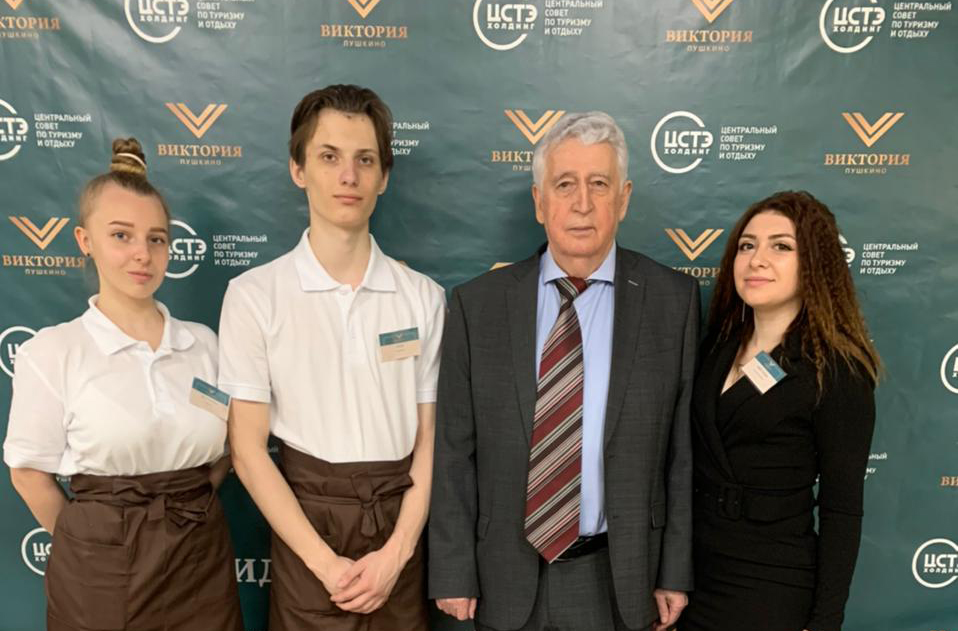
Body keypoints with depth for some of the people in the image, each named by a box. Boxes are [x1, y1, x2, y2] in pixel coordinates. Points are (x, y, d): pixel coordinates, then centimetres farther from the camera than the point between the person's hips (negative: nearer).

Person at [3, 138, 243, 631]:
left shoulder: (203, 343, 0)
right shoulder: (51, 351, -9)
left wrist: (193, 500, 2)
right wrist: (89, 545, 3)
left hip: (201, 557, 3)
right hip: (102, 567, -3)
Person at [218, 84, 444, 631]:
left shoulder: (424, 297, -2)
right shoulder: (254, 295, -8)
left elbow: (429, 439, 1)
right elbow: (248, 448, -7)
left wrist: (395, 552, -8)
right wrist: (325, 562, -11)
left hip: (400, 523, 2)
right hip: (306, 520, -1)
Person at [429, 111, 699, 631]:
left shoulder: (673, 300, -6)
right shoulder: (476, 305, -6)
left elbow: (684, 448, -2)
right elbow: (454, 452, -3)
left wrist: (677, 571, -1)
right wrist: (453, 573, -3)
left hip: (620, 578, 0)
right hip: (506, 577, 1)